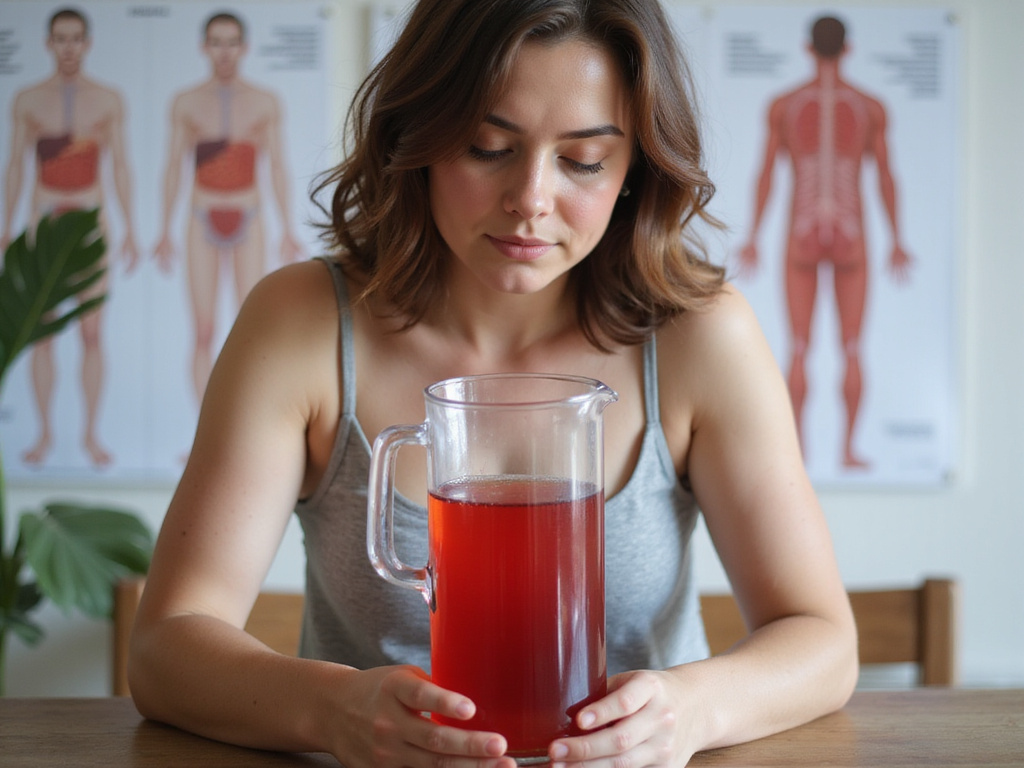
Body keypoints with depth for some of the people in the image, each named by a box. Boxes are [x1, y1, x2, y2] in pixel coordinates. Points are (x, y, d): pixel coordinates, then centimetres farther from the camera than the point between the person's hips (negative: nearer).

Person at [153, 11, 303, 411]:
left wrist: (288, 231, -1)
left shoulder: (265, 103, 3)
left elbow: (278, 168, 4)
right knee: (203, 334, -1)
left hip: (248, 226, 0)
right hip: (204, 224, 0)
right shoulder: (186, 103, 3)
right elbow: (173, 168, 5)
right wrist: (165, 233, 0)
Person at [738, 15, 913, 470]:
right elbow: (886, 177, 0)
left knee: (799, 350, 7)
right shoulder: (871, 107, -1)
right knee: (852, 351, 7)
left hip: (802, 238, 0)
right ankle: (848, 449, 4)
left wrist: (752, 240, 5)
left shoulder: (783, 105, -1)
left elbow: (765, 175, -2)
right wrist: (897, 242, 8)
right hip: (850, 239, 0)